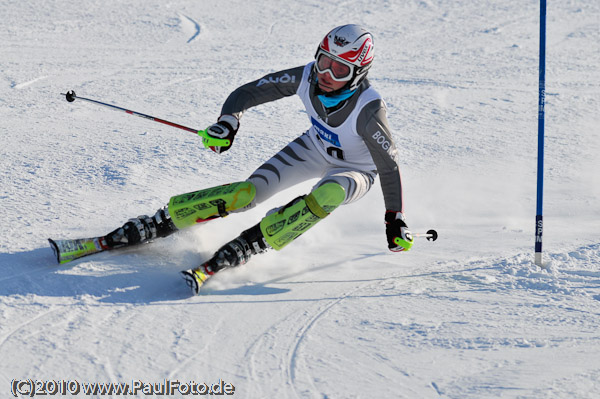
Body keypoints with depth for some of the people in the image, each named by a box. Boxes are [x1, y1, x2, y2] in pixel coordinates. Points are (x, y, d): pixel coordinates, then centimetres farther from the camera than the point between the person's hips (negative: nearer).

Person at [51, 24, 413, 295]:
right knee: (248, 193, -17)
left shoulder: (368, 108, -35)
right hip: (315, 149, 4)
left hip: (355, 171, -4)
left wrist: (395, 221, -22)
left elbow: (390, 165, -24)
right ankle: (143, 230, -16)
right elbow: (249, 92, -15)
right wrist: (228, 121, -34)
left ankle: (222, 260, -40)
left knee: (325, 197, -38)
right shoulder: (307, 77, -23)